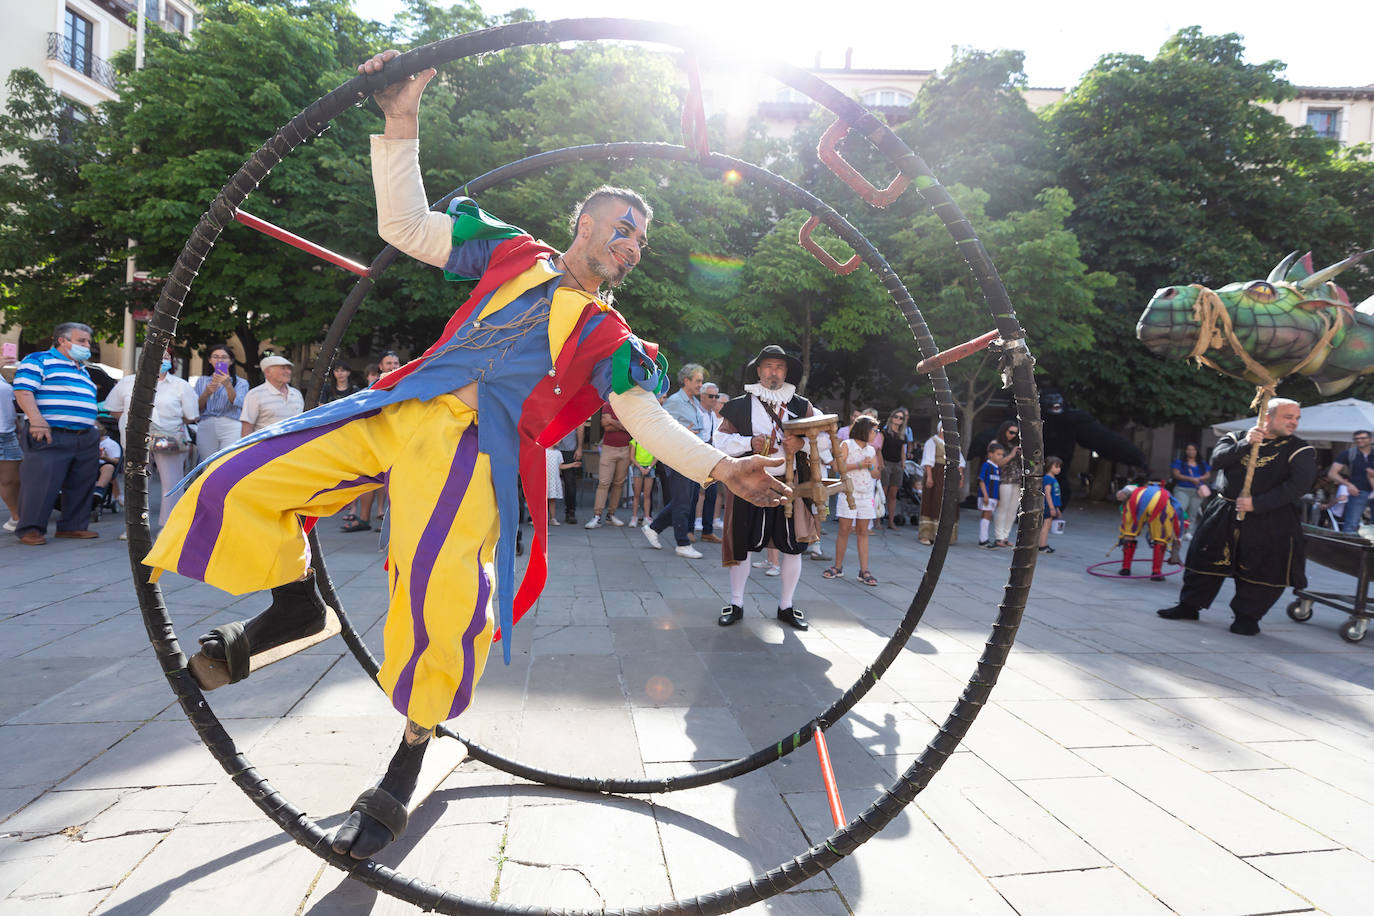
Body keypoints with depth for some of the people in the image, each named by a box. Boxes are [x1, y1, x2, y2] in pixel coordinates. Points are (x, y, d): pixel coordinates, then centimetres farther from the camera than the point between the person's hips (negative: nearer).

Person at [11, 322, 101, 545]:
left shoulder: (83, 370, 26)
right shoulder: (39, 360, 2)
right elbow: (23, 391, -10)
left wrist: (94, 431, 21)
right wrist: (37, 421, -21)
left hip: (86, 438, 8)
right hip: (51, 436, -8)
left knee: (82, 485, 7)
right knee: (41, 482, -8)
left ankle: (74, 526, 15)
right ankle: (30, 529, 1)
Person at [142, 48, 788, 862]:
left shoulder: (610, 340, 13)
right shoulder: (510, 253, 17)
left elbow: (648, 421, 3)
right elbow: (406, 226, 14)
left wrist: (718, 466, -11)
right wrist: (402, 126, 3)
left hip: (477, 445, -3)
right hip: (403, 411, 3)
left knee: (445, 599, -23)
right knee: (235, 486, -6)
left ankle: (403, 775, 1)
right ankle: (295, 604, 22)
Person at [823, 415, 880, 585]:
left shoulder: (871, 450, 14)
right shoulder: (846, 445, -1)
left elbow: (876, 474, 11)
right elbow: (840, 467, -11)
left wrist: (870, 466, -9)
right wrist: (859, 465, -15)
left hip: (866, 496, 4)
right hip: (848, 493, -4)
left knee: (863, 532, 4)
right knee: (844, 530, 0)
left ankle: (864, 570, 4)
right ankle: (838, 567, 11)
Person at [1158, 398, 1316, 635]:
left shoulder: (1299, 451, -1)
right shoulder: (1237, 438, 7)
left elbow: (1299, 485, -15)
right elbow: (1217, 460, -10)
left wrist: (1257, 503, -21)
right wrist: (1245, 444, -23)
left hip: (1268, 520, -2)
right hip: (1222, 514, 2)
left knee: (1263, 569, -1)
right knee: (1205, 559, 8)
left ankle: (1247, 616, 16)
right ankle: (1189, 605, 22)